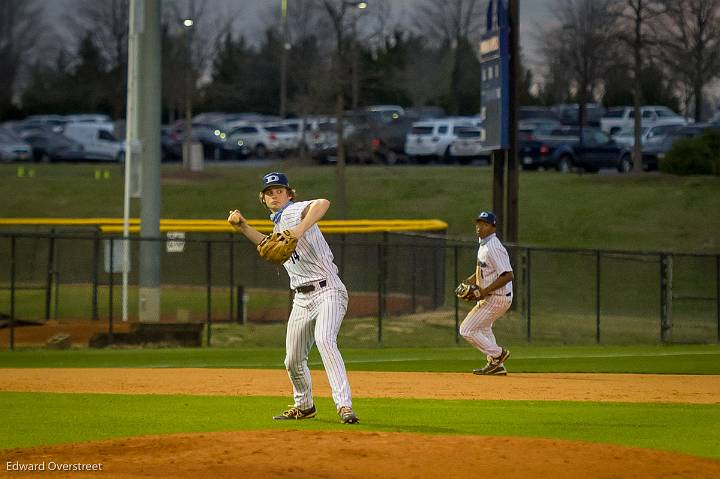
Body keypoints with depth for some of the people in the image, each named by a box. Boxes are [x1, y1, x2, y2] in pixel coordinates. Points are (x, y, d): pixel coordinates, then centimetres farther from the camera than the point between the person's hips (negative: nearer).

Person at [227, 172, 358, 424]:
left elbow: (323, 203, -30)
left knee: (324, 340, -31)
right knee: (293, 360, 13)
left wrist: (299, 231, -42)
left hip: (327, 291, -9)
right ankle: (304, 406, 36)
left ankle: (344, 406, -37)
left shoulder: (295, 211, -8)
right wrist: (244, 228, 27)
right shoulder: (278, 223, 19)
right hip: (302, 300, 9)